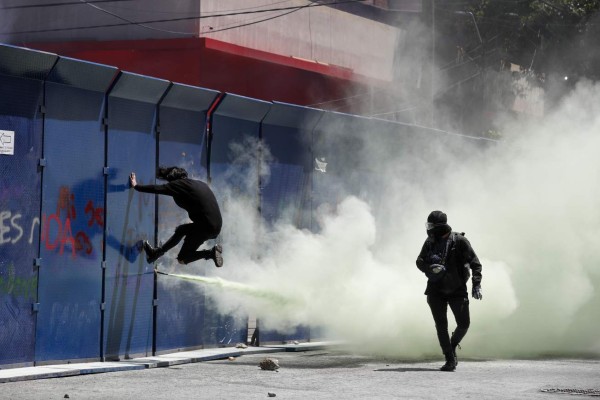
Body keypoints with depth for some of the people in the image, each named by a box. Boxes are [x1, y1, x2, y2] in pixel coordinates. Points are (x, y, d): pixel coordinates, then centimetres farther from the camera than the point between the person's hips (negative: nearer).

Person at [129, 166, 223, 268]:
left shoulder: (179, 184, -7)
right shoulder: (199, 183, 15)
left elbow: (157, 189, -2)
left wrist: (136, 186, 11)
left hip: (206, 227, -8)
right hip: (217, 224, 8)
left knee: (182, 259, 6)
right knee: (181, 230, 30)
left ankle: (211, 253, -6)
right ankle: (156, 252, 42)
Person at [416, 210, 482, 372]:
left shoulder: (459, 241, -9)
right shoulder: (430, 242, 3)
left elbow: (475, 263, -8)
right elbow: (419, 262, 5)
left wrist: (476, 284, -18)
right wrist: (431, 267, -18)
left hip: (457, 290, -2)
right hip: (436, 290, 2)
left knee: (464, 324, -2)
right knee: (441, 325, -6)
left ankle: (452, 346, 27)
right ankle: (450, 360, -1)